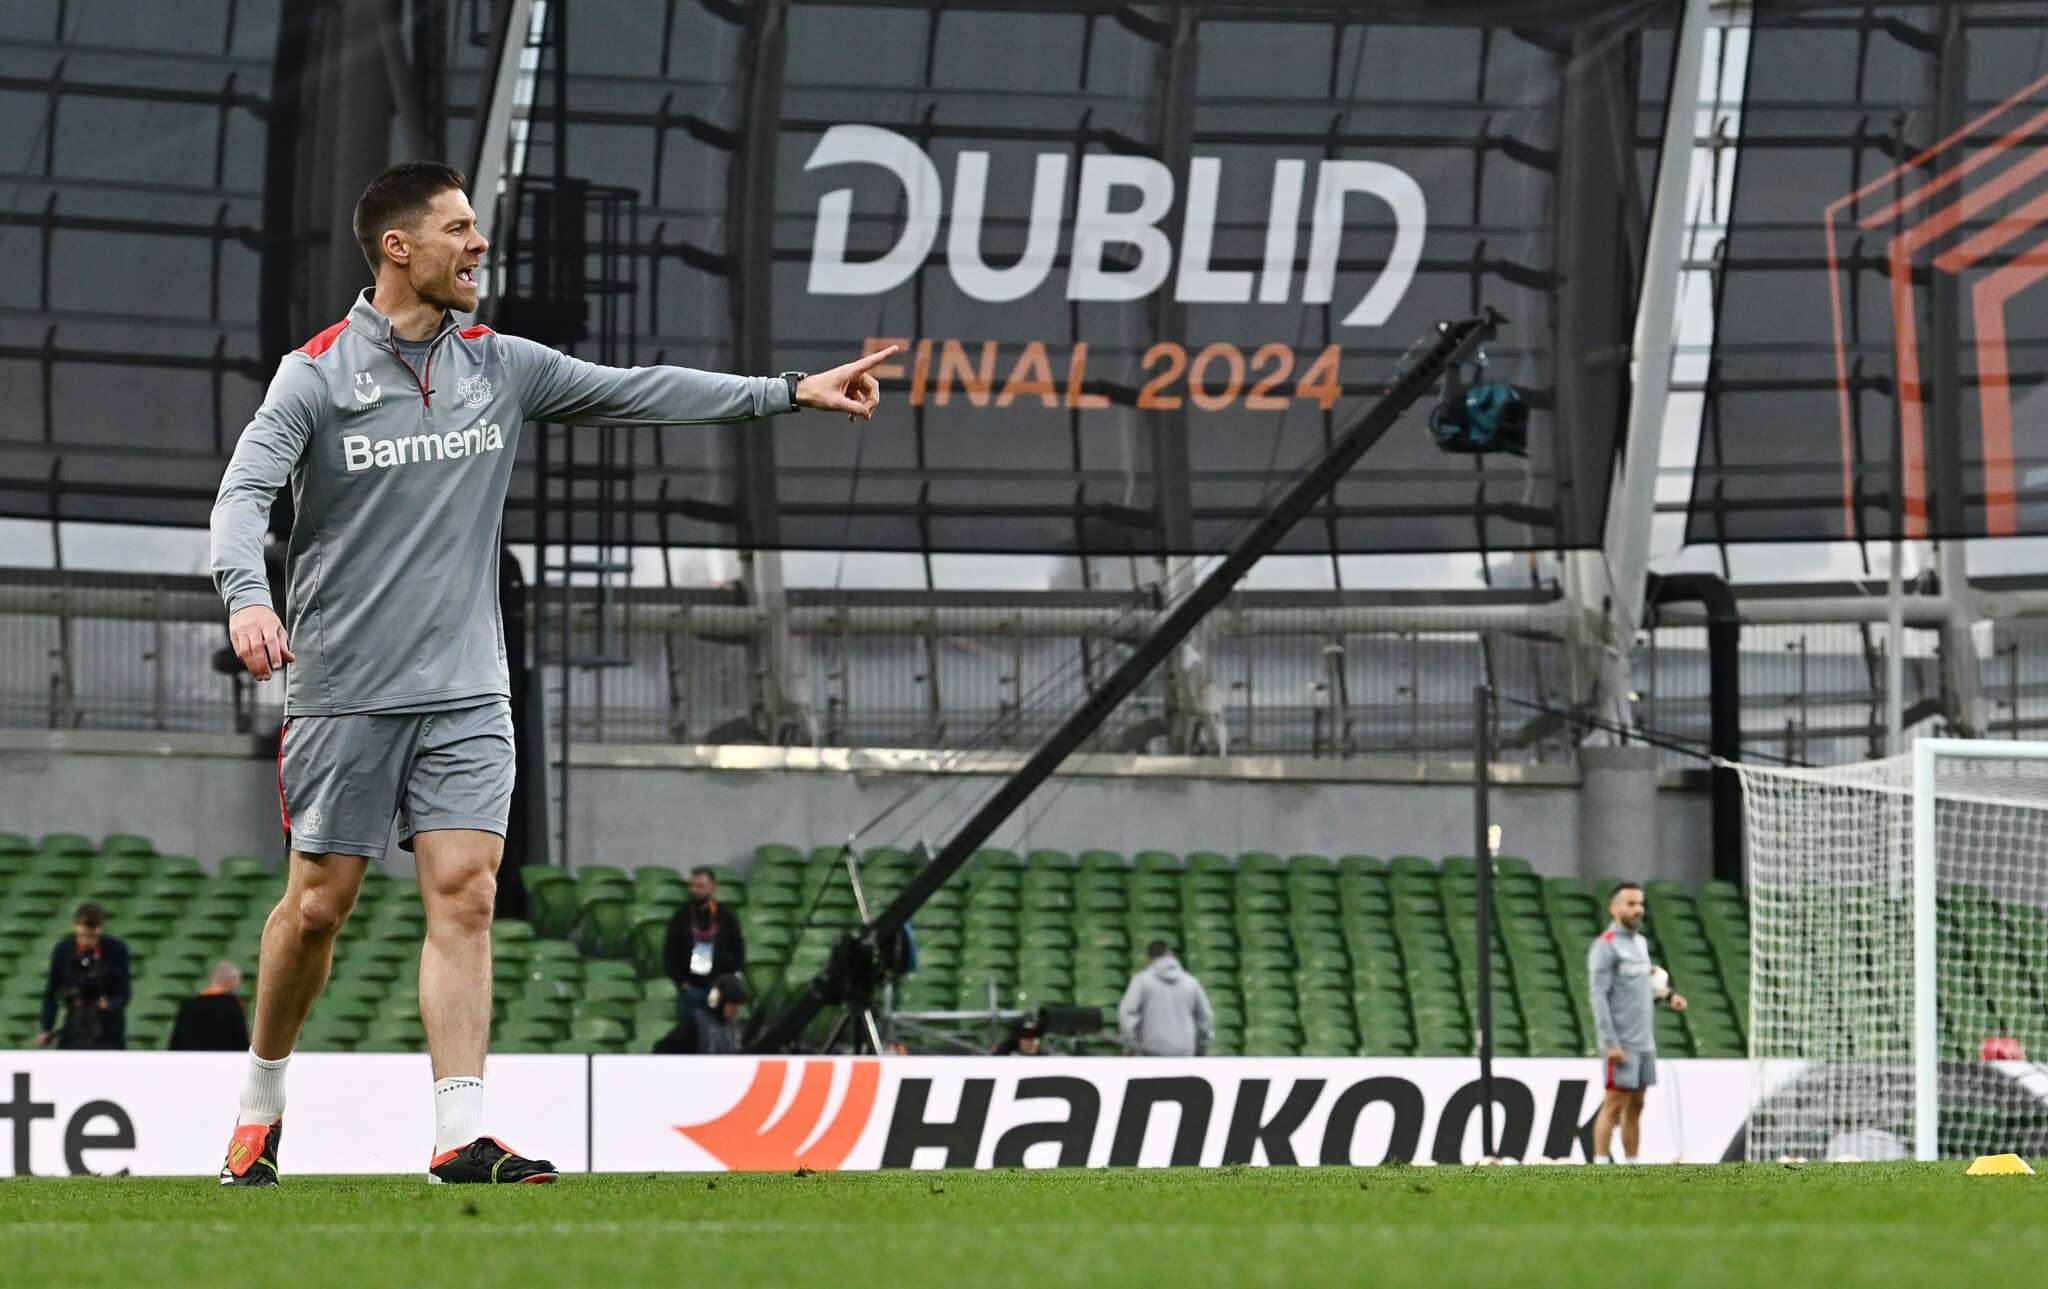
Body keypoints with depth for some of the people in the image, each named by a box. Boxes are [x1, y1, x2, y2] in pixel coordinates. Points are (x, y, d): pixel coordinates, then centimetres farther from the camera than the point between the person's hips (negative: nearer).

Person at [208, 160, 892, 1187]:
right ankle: (260, 1101, 22)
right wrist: (247, 598, -34)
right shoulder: (317, 375, -6)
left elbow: (641, 392, 12)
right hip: (342, 688, -4)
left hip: (464, 690, 4)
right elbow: (244, 492, -15)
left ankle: (461, 1135, -11)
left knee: (464, 893, -8)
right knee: (317, 905, 0)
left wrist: (793, 391, 7)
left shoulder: (499, 367, 8)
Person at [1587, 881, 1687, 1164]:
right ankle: (1601, 1167, -8)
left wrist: (1667, 996, 5)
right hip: (1622, 1044, -8)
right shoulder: (1605, 946, -10)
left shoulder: (1640, 942, 16)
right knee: (1615, 1103, -9)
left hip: (1644, 1042, 8)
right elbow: (1599, 996, -14)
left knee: (1635, 1106, 9)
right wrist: (1610, 1043, -19)